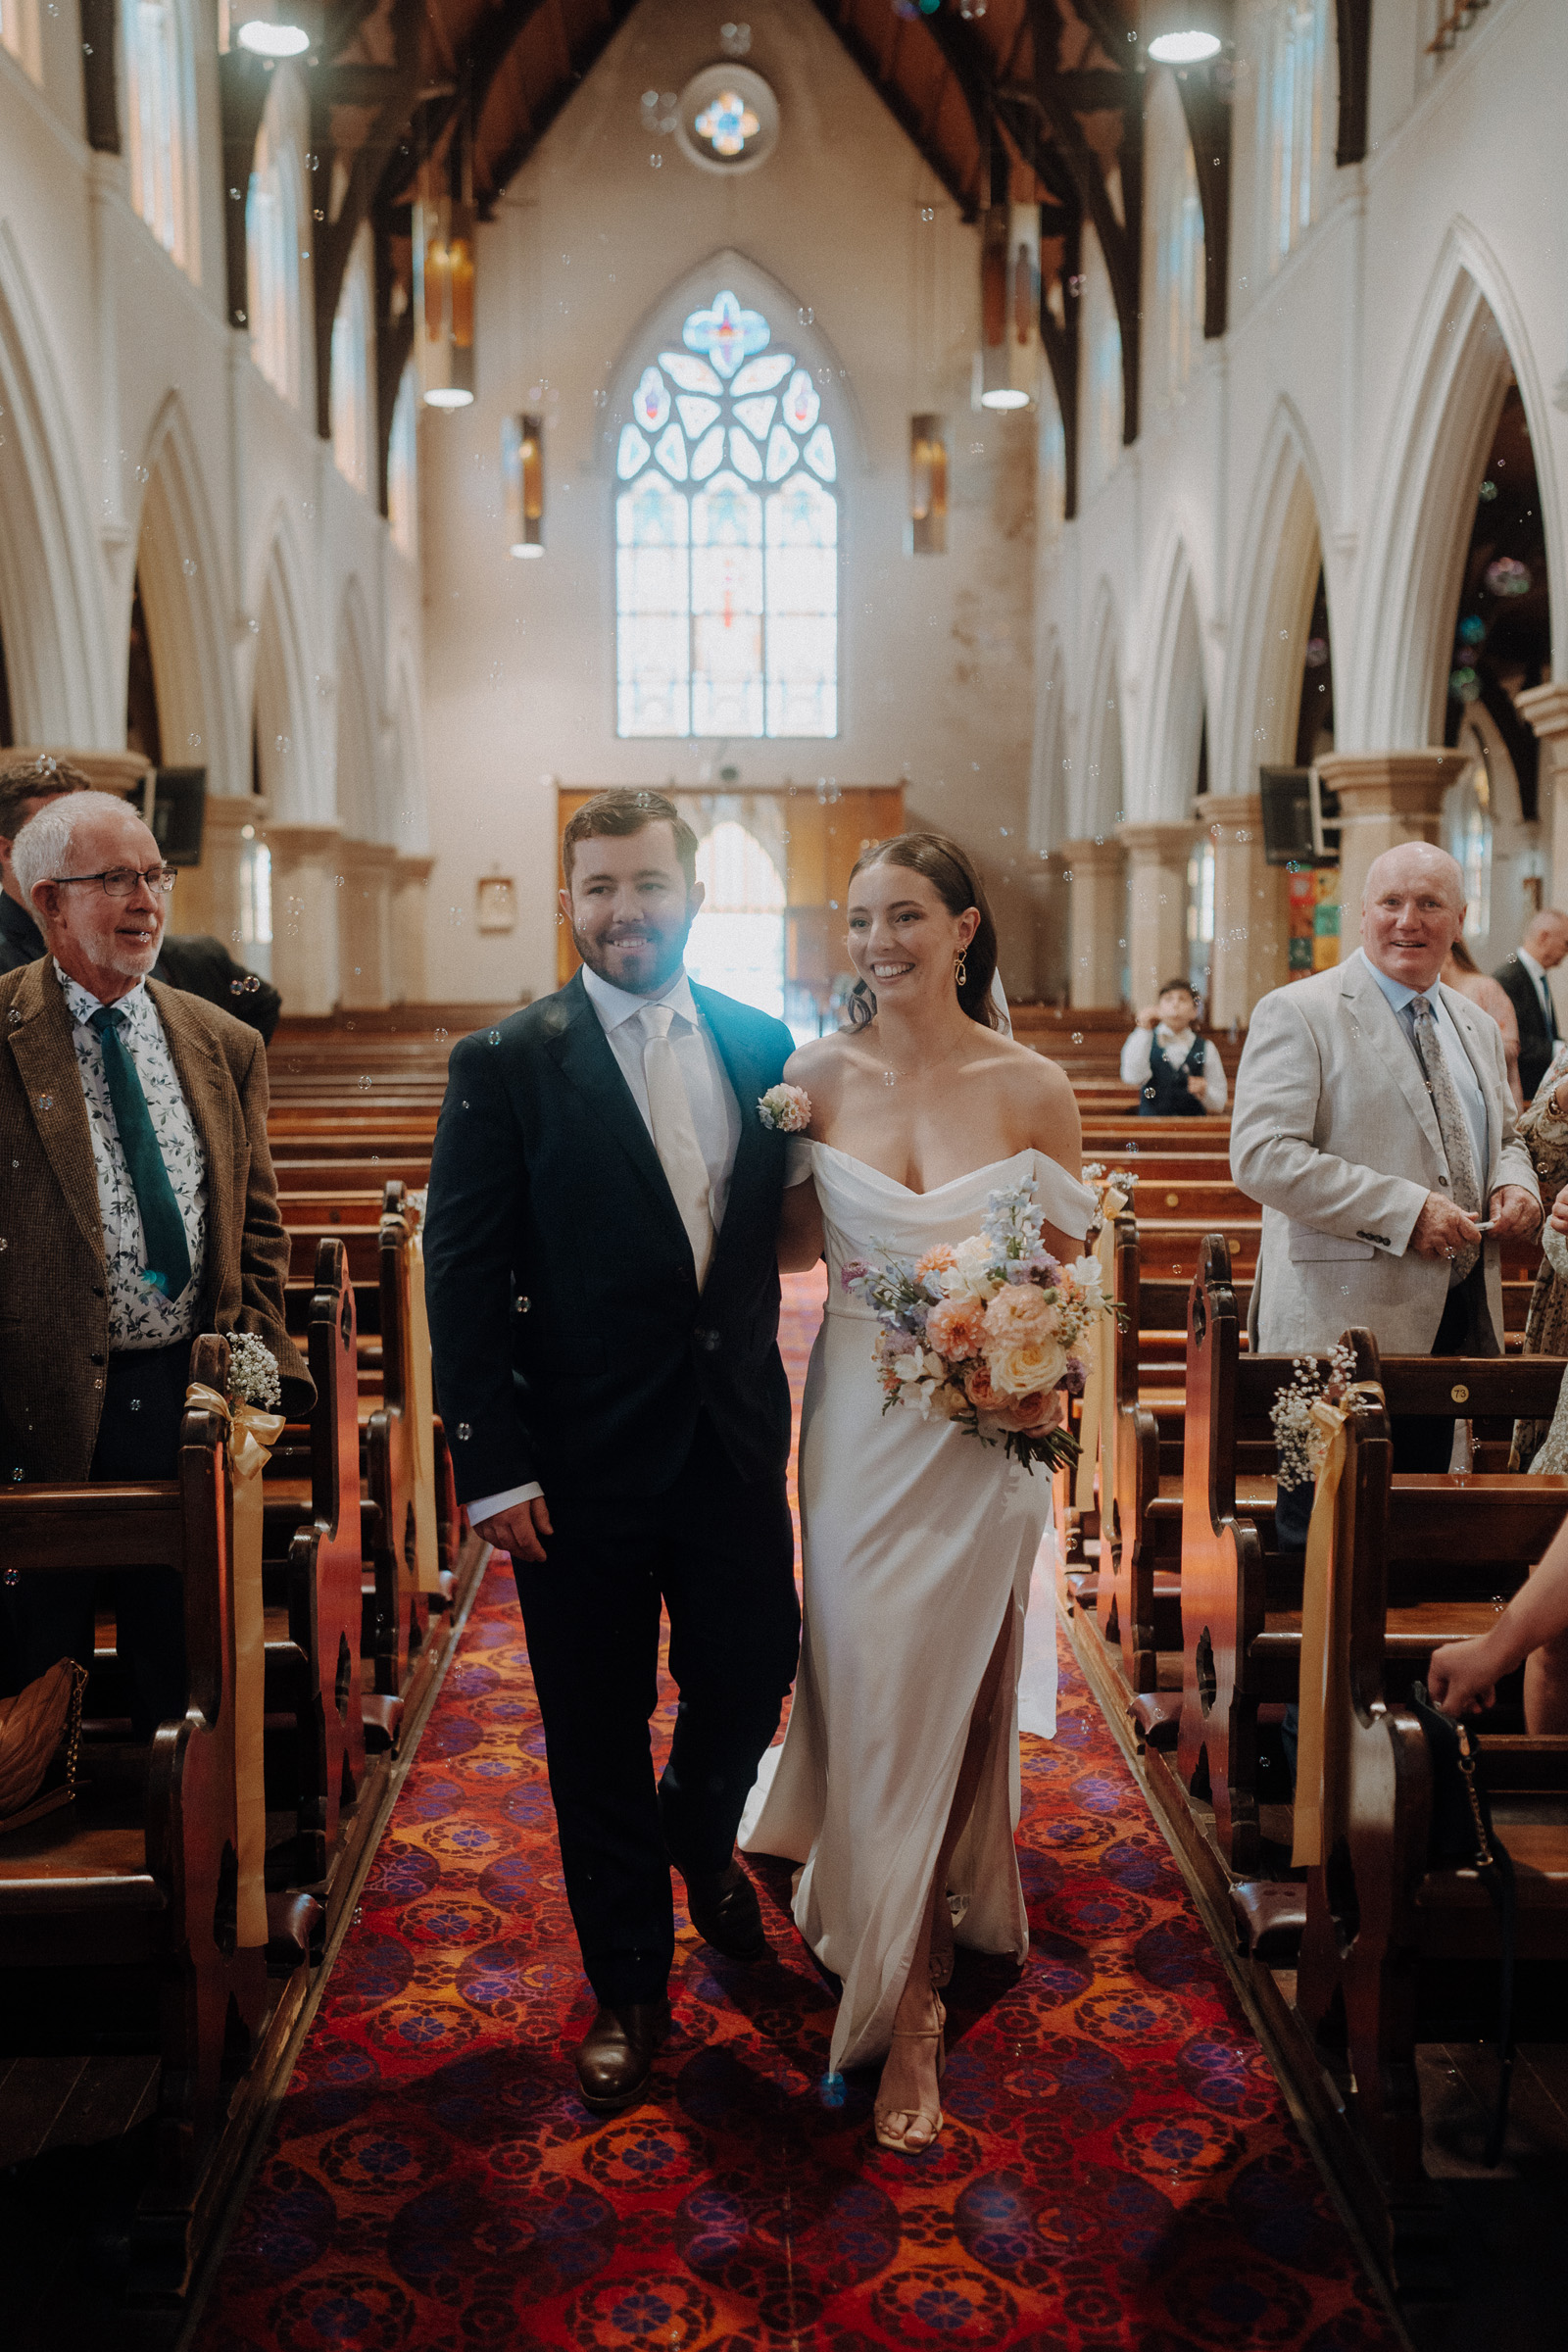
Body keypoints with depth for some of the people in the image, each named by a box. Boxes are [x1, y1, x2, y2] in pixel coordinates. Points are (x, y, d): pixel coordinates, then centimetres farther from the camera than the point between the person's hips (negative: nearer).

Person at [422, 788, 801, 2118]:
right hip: (583, 1461, -3)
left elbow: (773, 1227, 10)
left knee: (754, 1677, 14)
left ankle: (701, 1835, 50)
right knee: (599, 1737, 10)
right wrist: (494, 1464, -12)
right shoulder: (506, 1065, -8)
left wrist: (765, 1388, 1)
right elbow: (463, 1277, -9)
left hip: (735, 1442, 3)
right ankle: (630, 1989, 33)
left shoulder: (761, 1046, 3)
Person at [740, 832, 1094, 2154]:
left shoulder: (1033, 1091, -6)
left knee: (952, 1692, 9)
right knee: (869, 1688, 8)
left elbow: (1064, 1265, 4)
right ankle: (906, 2006, 29)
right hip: (859, 1423, 1)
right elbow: (794, 1245, 6)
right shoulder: (817, 1075, -3)